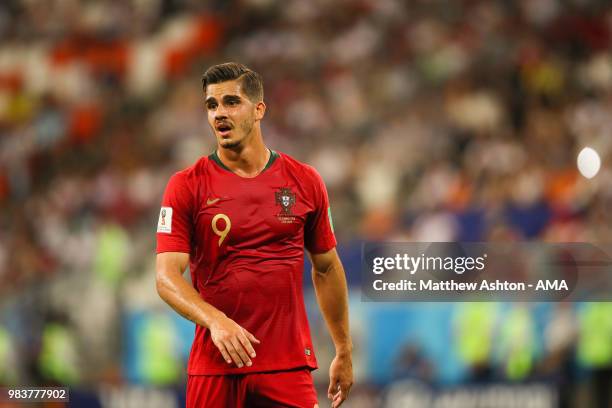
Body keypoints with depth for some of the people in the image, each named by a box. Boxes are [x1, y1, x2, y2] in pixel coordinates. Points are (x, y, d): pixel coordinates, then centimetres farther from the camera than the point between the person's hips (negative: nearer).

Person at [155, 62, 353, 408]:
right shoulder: (187, 186, -1)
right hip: (215, 364, -1)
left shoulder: (305, 181, 6)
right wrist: (215, 321, -27)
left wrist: (344, 352, 17)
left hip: (289, 366, 1)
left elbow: (327, 268, 16)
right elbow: (167, 276, -10)